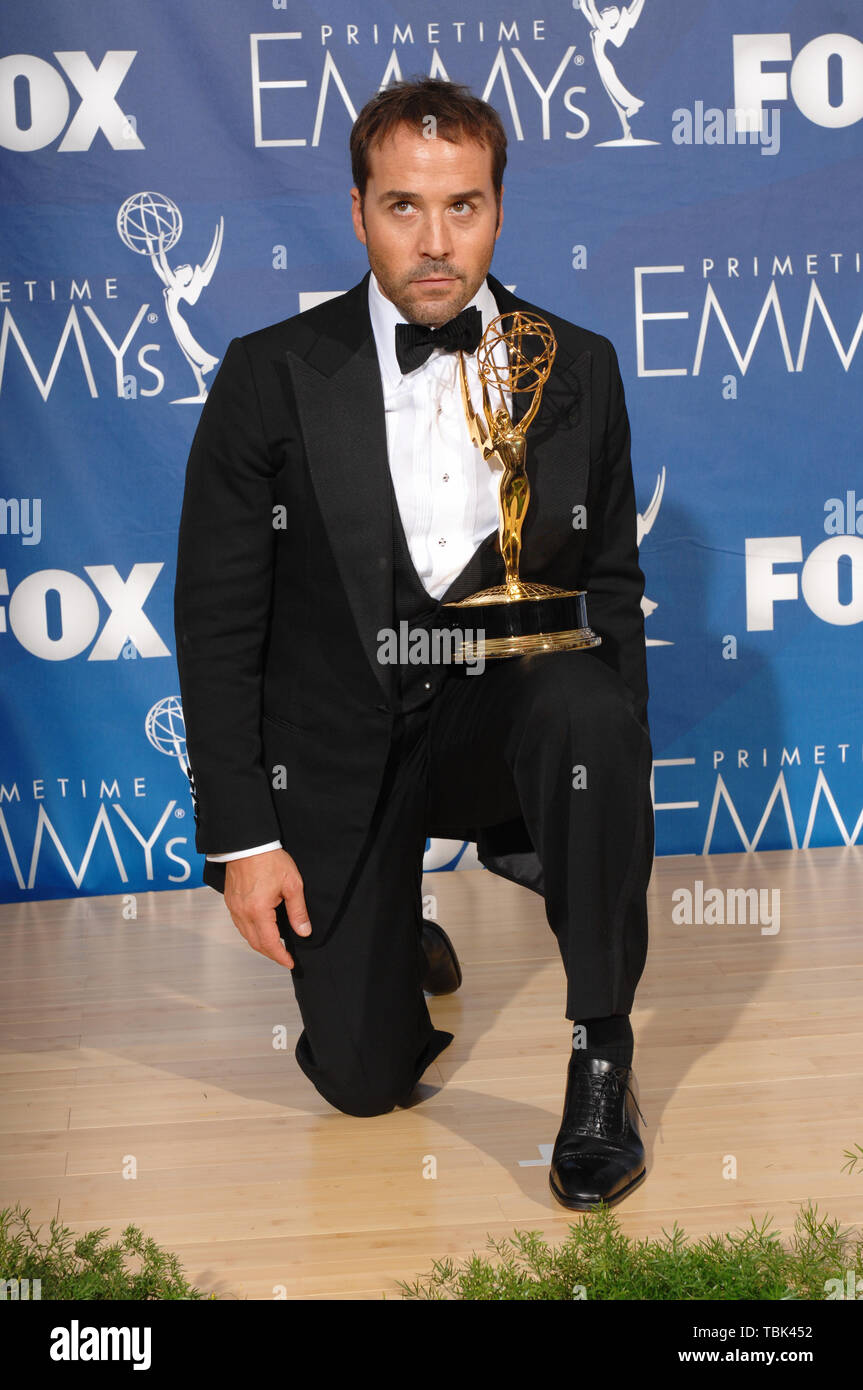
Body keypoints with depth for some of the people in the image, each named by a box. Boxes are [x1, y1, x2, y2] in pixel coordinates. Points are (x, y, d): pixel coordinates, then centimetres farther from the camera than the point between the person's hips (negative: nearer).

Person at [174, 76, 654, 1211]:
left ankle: (602, 1053, -14)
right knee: (363, 1080, -4)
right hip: (342, 749, -1)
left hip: (505, 711, 1)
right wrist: (242, 835, -7)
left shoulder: (578, 370, -1)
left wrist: (617, 785, -6)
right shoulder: (273, 377, -8)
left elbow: (611, 584, 7)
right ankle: (390, 938, 33)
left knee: (590, 710, -35)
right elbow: (217, 616, -4)